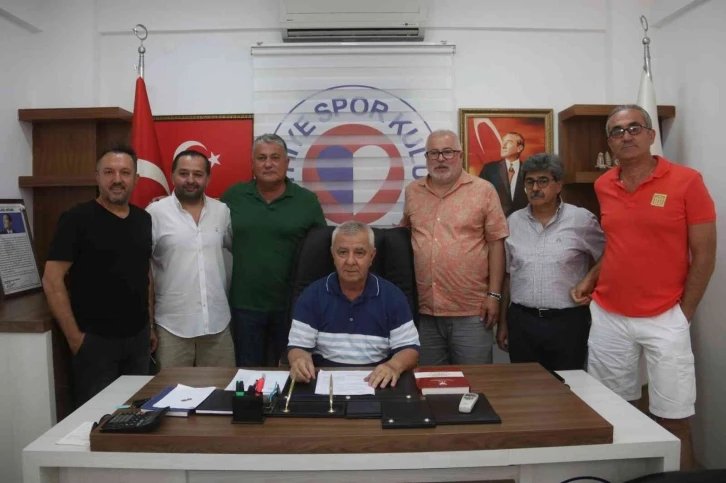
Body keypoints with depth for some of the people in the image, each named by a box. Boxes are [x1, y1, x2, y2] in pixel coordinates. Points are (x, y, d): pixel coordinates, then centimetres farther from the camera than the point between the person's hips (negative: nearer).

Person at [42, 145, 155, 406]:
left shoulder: (143, 219, 6)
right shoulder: (77, 219, -11)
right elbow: (52, 280, -12)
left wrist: (150, 325, 12)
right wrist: (74, 336, -13)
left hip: (138, 338, 5)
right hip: (96, 340, -5)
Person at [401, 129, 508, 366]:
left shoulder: (484, 190, -2)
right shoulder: (412, 191, 8)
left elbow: (496, 243, -3)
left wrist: (493, 294, -6)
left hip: (471, 311, -3)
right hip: (425, 311, 3)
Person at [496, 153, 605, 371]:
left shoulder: (581, 219, -4)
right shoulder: (513, 222, 5)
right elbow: (506, 275, 9)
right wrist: (502, 322, 10)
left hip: (568, 322, -2)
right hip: (521, 322, 3)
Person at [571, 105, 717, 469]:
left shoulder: (687, 181, -7)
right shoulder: (603, 186, 6)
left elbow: (704, 256, -5)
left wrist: (683, 313, -6)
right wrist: (591, 278, 5)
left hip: (665, 320, -4)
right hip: (608, 317, 4)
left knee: (673, 420, 4)